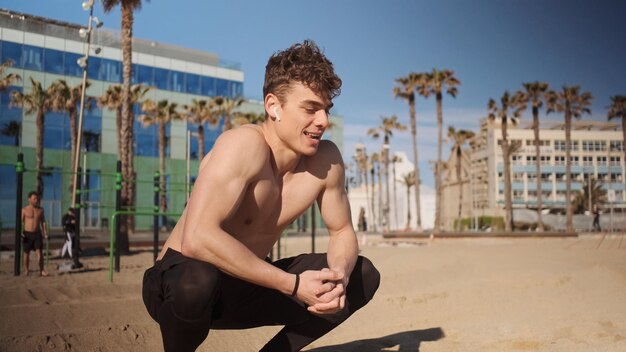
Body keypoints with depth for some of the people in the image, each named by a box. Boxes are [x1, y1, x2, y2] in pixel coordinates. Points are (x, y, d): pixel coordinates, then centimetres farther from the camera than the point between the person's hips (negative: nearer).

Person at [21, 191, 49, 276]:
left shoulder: (40, 210, 7)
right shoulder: (24, 210, -2)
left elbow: (43, 222, 11)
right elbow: (20, 222, -3)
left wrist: (45, 233, 4)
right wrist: (20, 233, -16)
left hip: (37, 234, 2)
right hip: (27, 234, -2)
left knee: (39, 252, -8)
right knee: (26, 253, 6)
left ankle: (41, 270, -10)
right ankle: (26, 270, 19)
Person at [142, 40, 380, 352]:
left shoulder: (326, 159, -7)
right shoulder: (245, 145, -26)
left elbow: (342, 232, 5)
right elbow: (196, 239, -37)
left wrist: (339, 274, -20)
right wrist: (293, 285, -33)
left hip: (245, 286, 6)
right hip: (180, 278, -5)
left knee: (363, 275, -2)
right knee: (197, 280, -40)